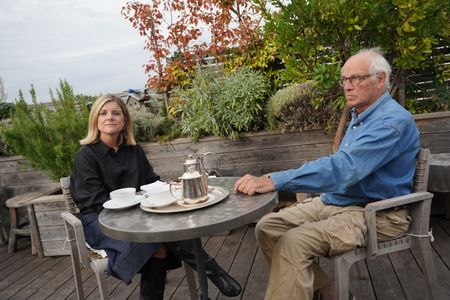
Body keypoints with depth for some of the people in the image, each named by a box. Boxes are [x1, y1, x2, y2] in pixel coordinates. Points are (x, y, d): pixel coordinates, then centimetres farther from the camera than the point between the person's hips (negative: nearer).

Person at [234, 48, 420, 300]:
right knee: (267, 227, -4)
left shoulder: (393, 120, -19)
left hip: (376, 213, -9)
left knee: (293, 242, -30)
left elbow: (343, 168, -33)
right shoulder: (360, 115, 13)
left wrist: (273, 181, -39)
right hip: (334, 201, 9)